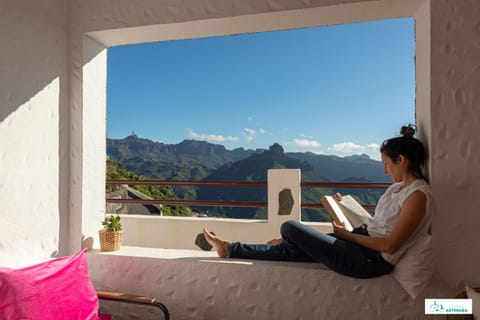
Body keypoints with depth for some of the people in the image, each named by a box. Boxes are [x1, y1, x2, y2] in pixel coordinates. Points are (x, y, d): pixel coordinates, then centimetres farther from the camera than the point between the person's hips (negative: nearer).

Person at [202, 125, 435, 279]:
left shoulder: (418, 195, -18)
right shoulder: (397, 187, 12)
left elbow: (390, 245, -20)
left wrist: (347, 234, -12)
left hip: (368, 260, -8)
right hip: (360, 241, 8)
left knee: (290, 228, -12)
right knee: (290, 249, 3)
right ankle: (230, 249, 14)